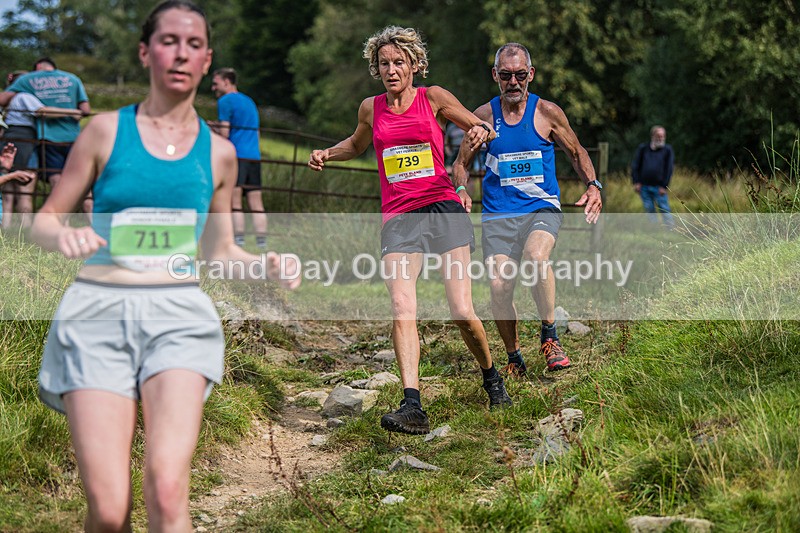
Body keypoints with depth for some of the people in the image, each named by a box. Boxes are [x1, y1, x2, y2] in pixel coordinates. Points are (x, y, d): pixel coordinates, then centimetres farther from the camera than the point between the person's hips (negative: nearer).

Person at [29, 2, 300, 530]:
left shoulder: (218, 152, 12)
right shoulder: (107, 130, 6)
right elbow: (44, 220, 10)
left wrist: (267, 264, 1)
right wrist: (64, 236, -13)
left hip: (178, 313, 1)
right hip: (98, 311, -1)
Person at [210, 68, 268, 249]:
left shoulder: (225, 102, -3)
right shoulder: (250, 101, 22)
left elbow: (224, 133, -11)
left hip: (236, 154, -7)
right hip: (254, 156, 7)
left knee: (234, 200, -6)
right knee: (256, 203, 5)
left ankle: (238, 240, -12)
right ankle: (262, 242, 2)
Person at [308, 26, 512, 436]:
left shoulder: (433, 98, 5)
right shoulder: (371, 109, 13)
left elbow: (483, 129, 14)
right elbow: (356, 145, 33)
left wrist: (481, 131, -10)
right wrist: (326, 154, 14)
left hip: (443, 209, -2)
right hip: (398, 218, 2)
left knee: (462, 313, -7)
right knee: (402, 309, -19)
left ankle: (492, 378, 22)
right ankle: (412, 406, -24)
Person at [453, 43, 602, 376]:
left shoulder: (547, 113, 2)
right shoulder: (483, 117, 4)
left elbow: (576, 152, 15)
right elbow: (461, 163, 15)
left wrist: (593, 185, -2)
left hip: (542, 208, -1)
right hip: (498, 215, 1)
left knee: (535, 256, -32)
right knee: (499, 288, -12)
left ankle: (549, 336, -12)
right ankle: (514, 358, 12)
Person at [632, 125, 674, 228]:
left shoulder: (667, 150, 4)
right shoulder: (643, 148, 8)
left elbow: (669, 169, 0)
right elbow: (635, 165, 9)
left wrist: (664, 186, -7)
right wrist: (636, 182, 0)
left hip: (659, 187, -2)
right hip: (644, 186, 2)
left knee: (664, 209, -6)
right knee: (649, 209, 4)